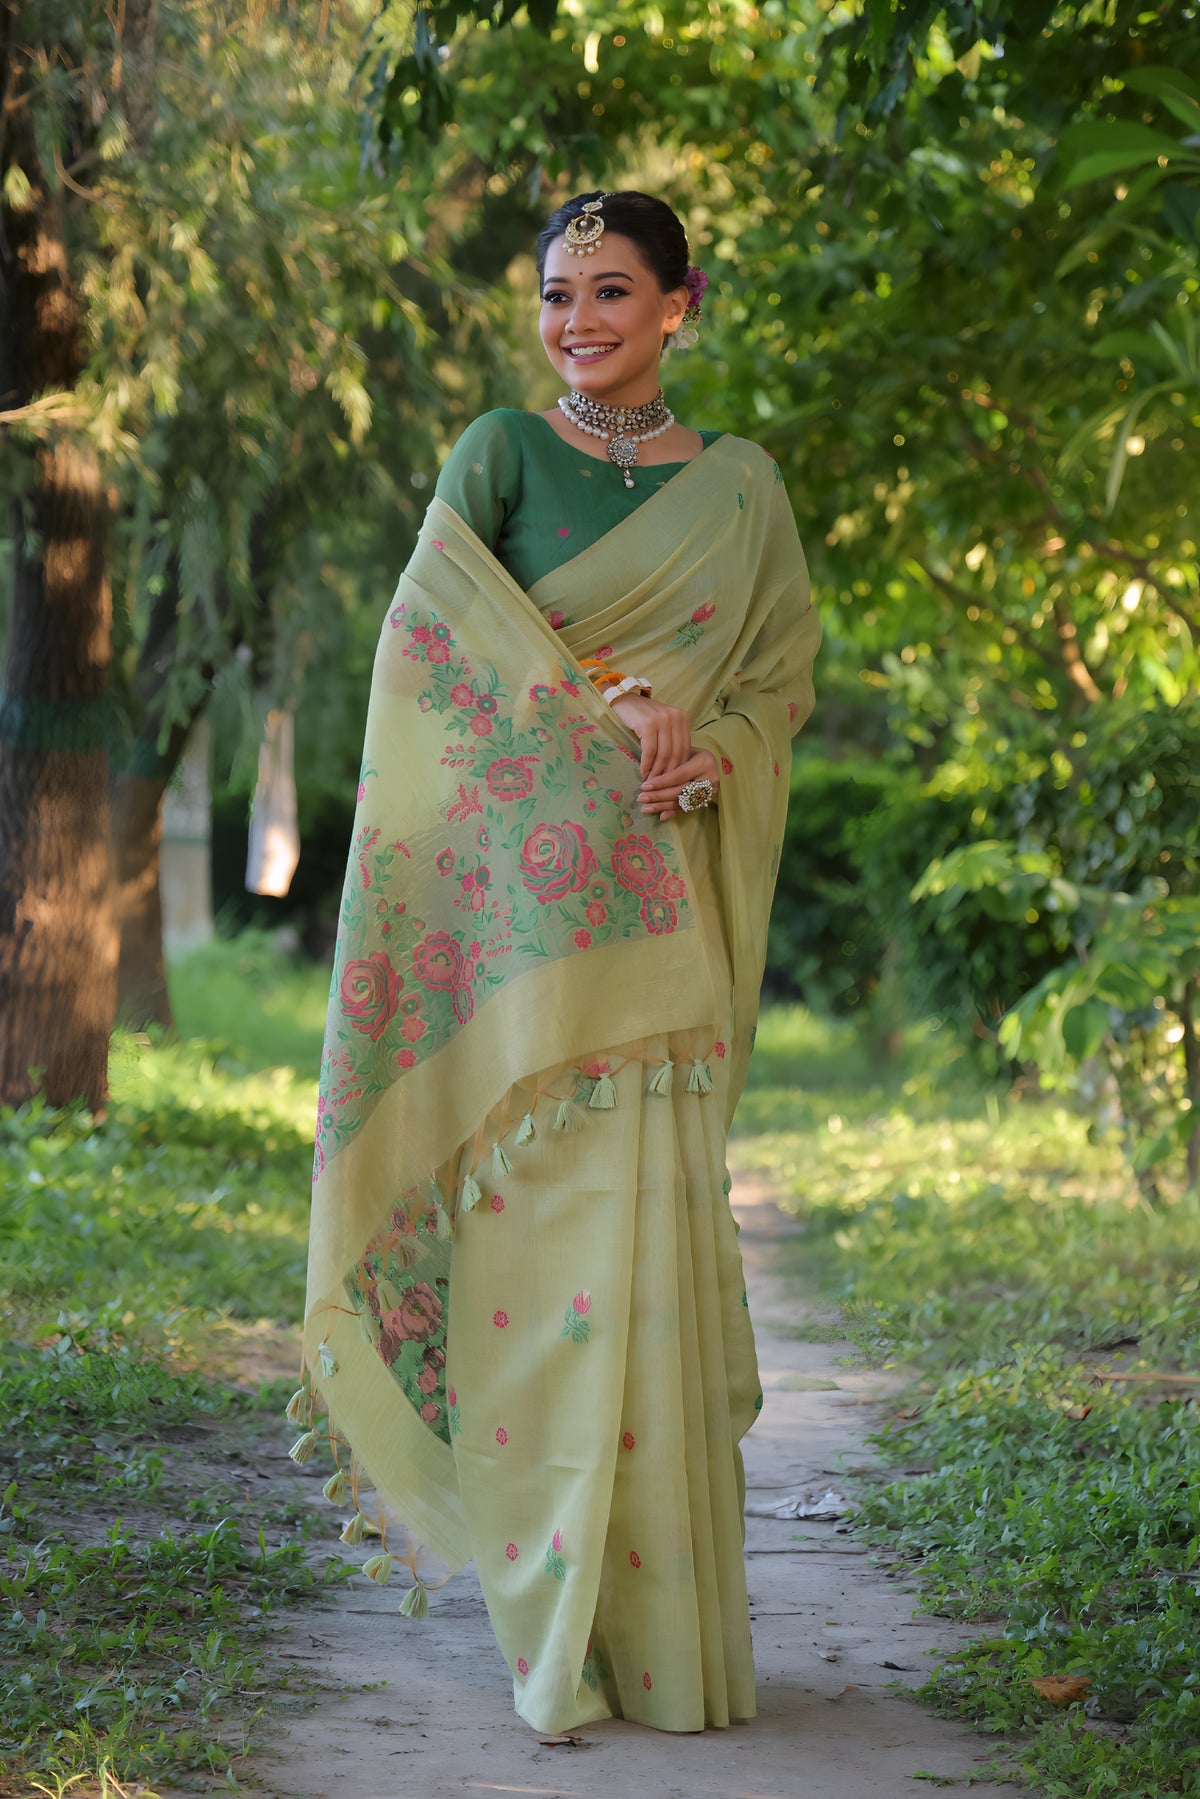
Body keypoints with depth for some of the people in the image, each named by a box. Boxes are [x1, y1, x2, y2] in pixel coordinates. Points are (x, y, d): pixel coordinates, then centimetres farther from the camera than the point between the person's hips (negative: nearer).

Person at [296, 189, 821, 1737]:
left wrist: (703, 748, -8)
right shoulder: (503, 450, 7)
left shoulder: (739, 485, 14)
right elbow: (431, 614, -8)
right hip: (523, 890, -2)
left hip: (663, 900, 2)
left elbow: (784, 676, 13)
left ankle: (665, 1612, 9)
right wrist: (596, 706, -17)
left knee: (654, 1236, 1)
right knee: (544, 1222, -7)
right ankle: (556, 1613, 0)